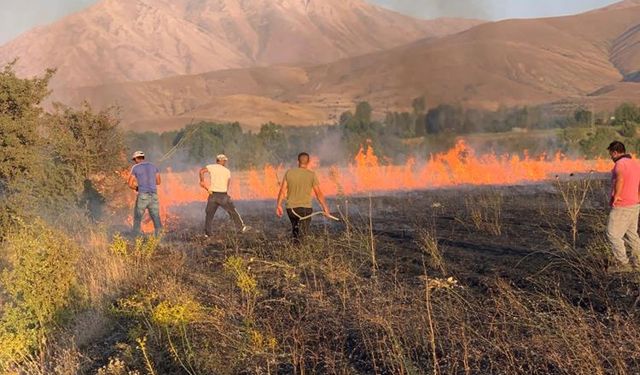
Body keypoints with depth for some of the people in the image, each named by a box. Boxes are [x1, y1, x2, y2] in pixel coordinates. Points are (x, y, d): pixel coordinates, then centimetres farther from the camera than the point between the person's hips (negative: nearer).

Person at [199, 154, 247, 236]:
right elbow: (228, 185, 9)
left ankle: (208, 232, 8)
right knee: (233, 211, 14)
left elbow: (201, 171, -14)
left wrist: (202, 181, -2)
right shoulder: (227, 171, 7)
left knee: (209, 214, 11)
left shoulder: (211, 167, 2)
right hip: (223, 195, 0)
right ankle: (241, 227, 20)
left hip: (213, 195, 0)